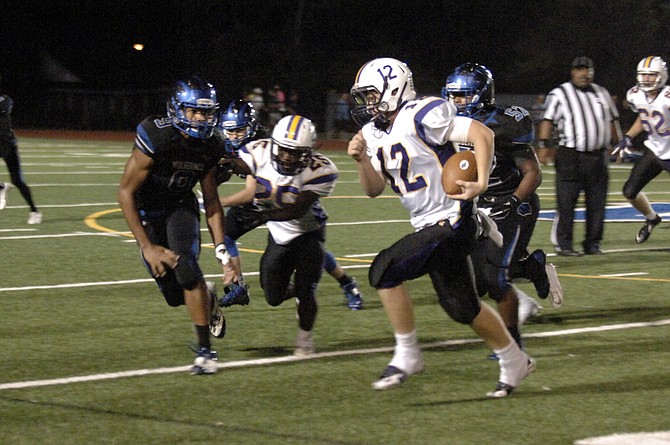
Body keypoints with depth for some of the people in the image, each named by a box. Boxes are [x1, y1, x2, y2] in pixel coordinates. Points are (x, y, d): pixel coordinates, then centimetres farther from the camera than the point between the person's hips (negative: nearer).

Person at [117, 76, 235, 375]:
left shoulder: (210, 148, -12)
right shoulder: (155, 137, -28)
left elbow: (211, 200, 0)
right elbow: (126, 192, -23)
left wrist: (221, 249, -7)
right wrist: (147, 247, -24)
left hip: (181, 207, 2)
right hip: (147, 212, -2)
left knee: (186, 269, -24)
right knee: (175, 296, -5)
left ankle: (205, 350, -12)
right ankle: (206, 297, 33)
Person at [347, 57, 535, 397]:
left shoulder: (421, 118, -17)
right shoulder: (375, 132, 9)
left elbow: (482, 134, -20)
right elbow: (374, 189, 10)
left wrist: (481, 183, -28)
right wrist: (362, 160, -8)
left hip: (452, 221, -9)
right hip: (429, 227, 9)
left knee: (385, 270, -18)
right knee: (461, 306, 15)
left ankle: (407, 356, -6)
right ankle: (514, 362, 32)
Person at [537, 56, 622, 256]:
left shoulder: (601, 94, 16)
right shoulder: (559, 94, 0)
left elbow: (612, 122, 22)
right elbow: (548, 120, -6)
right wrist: (543, 144, -16)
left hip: (598, 156, 5)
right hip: (571, 156, -5)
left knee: (597, 203, 6)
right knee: (566, 203, -6)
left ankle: (592, 243, 14)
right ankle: (563, 244, 0)